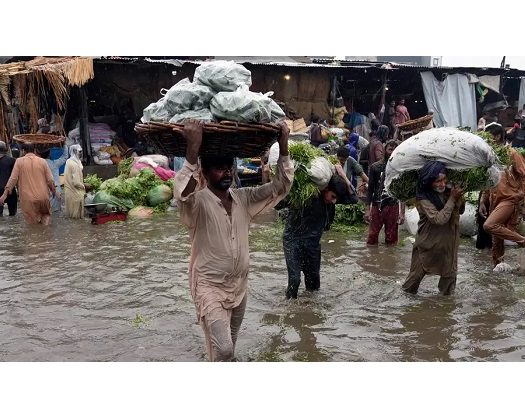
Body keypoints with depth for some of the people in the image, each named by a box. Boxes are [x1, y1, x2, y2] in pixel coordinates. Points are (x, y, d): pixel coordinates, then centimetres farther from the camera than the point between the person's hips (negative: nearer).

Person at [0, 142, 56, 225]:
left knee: (33, 222, 14)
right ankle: (45, 218, -2)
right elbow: (50, 179, 0)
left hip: (28, 198, -1)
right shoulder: (42, 161, 1)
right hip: (43, 196, 1)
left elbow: (13, 178, -5)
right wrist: (53, 190, 18)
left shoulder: (19, 161, -1)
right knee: (46, 213, 24)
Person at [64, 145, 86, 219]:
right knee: (76, 215, 1)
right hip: (75, 193, -9)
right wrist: (84, 186, -8)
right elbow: (76, 182, -22)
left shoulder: (69, 161, 8)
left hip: (69, 190, 9)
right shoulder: (75, 164, -20)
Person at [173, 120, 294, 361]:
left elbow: (280, 187, -4)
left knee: (229, 346, 20)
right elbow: (182, 193, -40)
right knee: (223, 348, -15)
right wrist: (192, 149, -51)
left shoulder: (244, 199, 0)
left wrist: (283, 146, -16)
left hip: (239, 286, 6)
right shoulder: (198, 202, -17)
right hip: (209, 287, -6)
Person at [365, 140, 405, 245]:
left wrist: (402, 212, -2)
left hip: (393, 207, 0)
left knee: (391, 240, 5)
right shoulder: (375, 167, 3)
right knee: (371, 240, 1)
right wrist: (367, 209, -1)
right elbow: (370, 189, 5)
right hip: (376, 206, 1)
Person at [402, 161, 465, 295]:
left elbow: (460, 211, 7)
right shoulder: (423, 198, -23)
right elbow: (439, 219, -30)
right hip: (428, 242, -4)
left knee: (450, 271, 17)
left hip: (448, 240, 4)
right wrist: (452, 199, -27)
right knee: (419, 270, 13)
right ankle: (408, 290, 36)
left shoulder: (448, 191, -8)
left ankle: (446, 292, 38)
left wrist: (460, 198, -15)